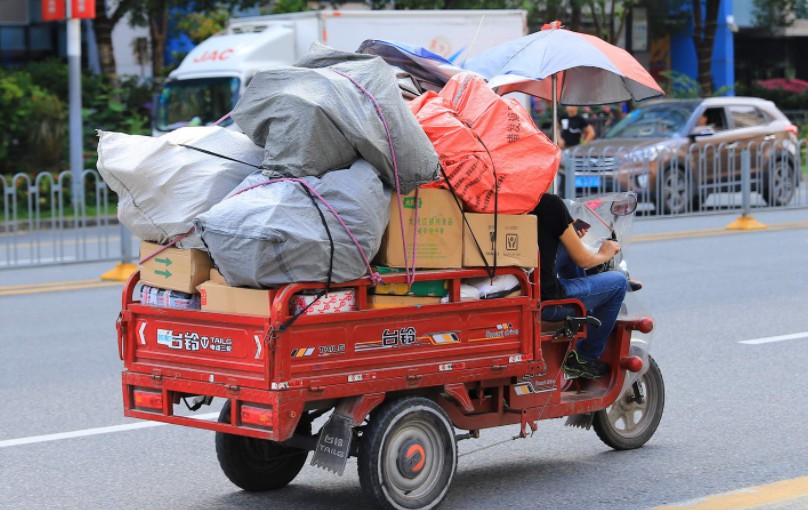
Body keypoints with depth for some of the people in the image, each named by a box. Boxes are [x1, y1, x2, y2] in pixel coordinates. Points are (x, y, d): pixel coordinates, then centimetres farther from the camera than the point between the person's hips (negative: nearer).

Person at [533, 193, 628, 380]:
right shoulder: (551, 203, -13)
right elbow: (581, 259, -5)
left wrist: (571, 235, 23)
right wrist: (604, 254, 16)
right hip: (546, 301, -8)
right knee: (618, 281, 8)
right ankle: (585, 358, 13)